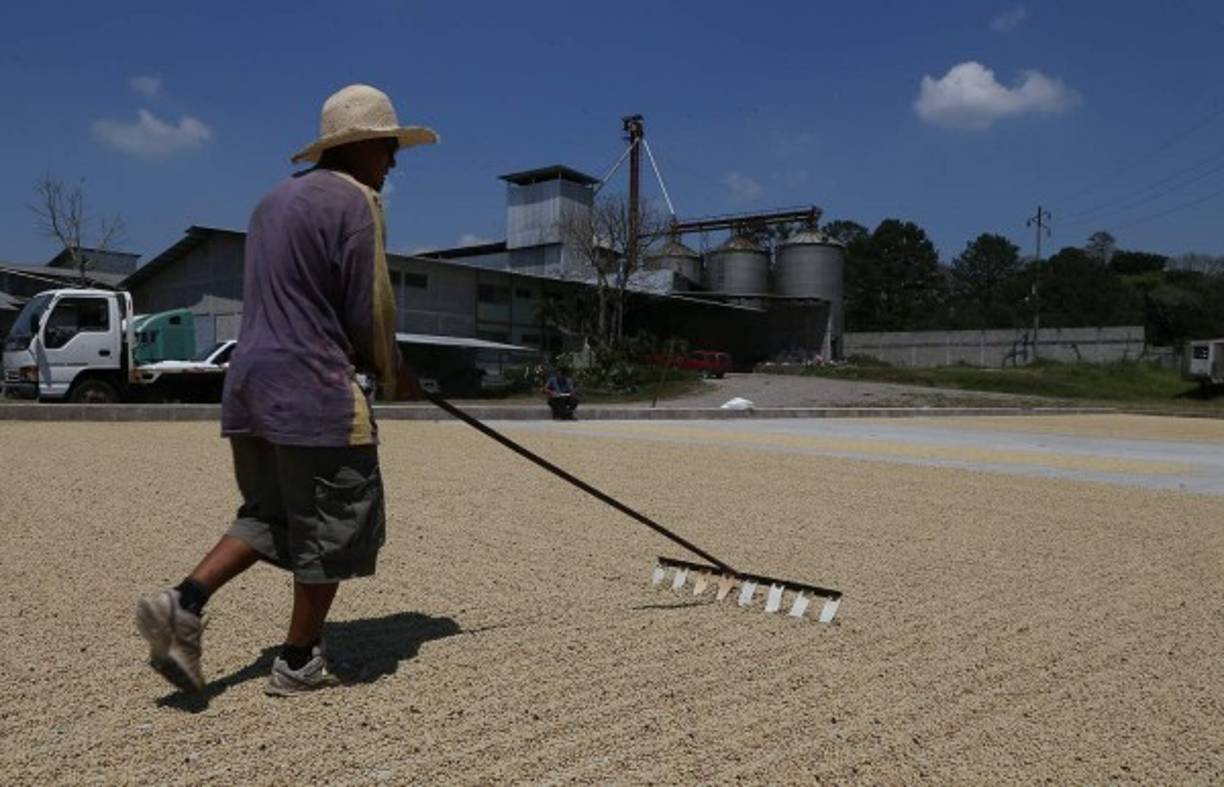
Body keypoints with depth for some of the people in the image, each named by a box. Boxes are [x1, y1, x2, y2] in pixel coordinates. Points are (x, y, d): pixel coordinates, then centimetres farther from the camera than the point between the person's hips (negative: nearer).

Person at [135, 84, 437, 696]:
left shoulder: (276, 200, 19)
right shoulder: (355, 201, -8)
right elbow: (370, 312, -11)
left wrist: (368, 362, 21)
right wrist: (394, 375, 8)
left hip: (250, 383, 9)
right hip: (314, 394, -9)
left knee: (269, 514, 20)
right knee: (334, 526, 5)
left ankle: (183, 602, 5)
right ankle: (299, 661, 14)